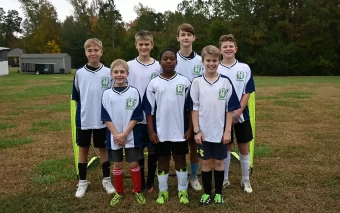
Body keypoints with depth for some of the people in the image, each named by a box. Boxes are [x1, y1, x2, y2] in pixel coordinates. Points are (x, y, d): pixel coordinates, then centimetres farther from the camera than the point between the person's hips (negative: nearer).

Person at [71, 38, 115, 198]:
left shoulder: (108, 73, -4)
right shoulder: (79, 73, -1)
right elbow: (76, 97, 7)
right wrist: (84, 109, 3)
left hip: (103, 119, -1)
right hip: (83, 119, 1)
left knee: (103, 148, 11)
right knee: (83, 149, 10)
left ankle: (106, 180, 25)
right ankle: (82, 182, 24)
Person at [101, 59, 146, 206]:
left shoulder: (134, 92, -6)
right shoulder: (107, 94, -2)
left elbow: (136, 116, -8)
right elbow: (106, 118, -3)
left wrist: (124, 134, -14)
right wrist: (116, 134, -12)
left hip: (131, 136, -1)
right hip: (114, 136, 2)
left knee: (134, 164, 8)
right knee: (117, 165, 13)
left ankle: (138, 191, 24)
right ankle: (119, 192, 29)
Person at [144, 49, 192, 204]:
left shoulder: (184, 82, -1)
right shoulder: (153, 84, -1)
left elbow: (191, 107, 1)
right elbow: (149, 110, 0)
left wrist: (190, 128, -2)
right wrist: (151, 131, -4)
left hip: (180, 130, 0)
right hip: (161, 131, 1)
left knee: (180, 159, 11)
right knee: (163, 160, 11)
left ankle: (183, 190, 24)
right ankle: (163, 191, 24)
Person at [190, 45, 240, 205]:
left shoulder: (226, 82, -2)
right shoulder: (197, 82, -2)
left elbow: (230, 109, -1)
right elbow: (194, 108, -1)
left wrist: (227, 131, -5)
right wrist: (196, 131, -6)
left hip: (221, 132, 0)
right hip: (204, 132, 0)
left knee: (219, 162, 11)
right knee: (206, 162, 11)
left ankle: (218, 193, 27)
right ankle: (207, 193, 26)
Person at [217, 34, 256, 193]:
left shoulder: (244, 68, 0)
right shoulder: (215, 70, -2)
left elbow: (247, 92, -3)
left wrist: (238, 113, -13)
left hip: (241, 116, 1)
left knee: (243, 147, 8)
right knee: (225, 147, 9)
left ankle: (246, 180, 22)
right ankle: (225, 179, 23)